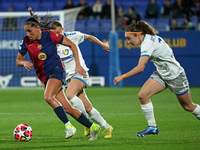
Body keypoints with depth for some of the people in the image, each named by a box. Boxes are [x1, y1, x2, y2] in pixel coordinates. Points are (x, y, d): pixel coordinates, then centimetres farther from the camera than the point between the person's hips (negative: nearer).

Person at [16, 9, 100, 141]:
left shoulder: (50, 36, -11)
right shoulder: (27, 42, 0)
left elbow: (72, 45, -2)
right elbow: (18, 61, 9)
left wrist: (78, 64, -6)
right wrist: (24, 63, -15)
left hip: (56, 71, -5)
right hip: (45, 77, 5)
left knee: (48, 97, -31)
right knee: (67, 108, 2)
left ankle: (68, 126, -26)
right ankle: (92, 127, 15)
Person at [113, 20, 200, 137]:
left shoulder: (147, 43, -27)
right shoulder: (151, 37, 1)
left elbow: (140, 68, -35)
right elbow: (169, 50, 14)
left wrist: (122, 77, -29)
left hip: (175, 75, -9)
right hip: (161, 74, 9)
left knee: (188, 107, 6)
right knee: (143, 95, -11)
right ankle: (152, 126, -3)